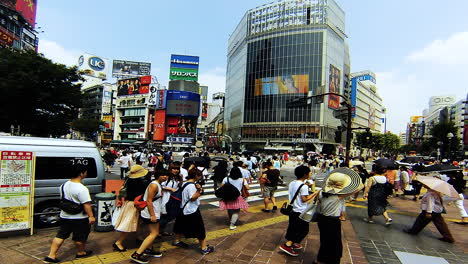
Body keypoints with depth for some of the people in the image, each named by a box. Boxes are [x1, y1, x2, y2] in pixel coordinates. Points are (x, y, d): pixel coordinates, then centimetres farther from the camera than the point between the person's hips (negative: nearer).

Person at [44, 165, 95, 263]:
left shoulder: (64, 185, 1)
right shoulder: (82, 189, -25)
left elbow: (63, 199, 13)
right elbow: (86, 204, -24)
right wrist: (91, 216, -17)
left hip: (64, 216, 7)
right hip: (79, 218, -6)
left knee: (61, 235, 16)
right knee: (80, 237, 12)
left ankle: (51, 255, 16)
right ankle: (81, 252, 30)